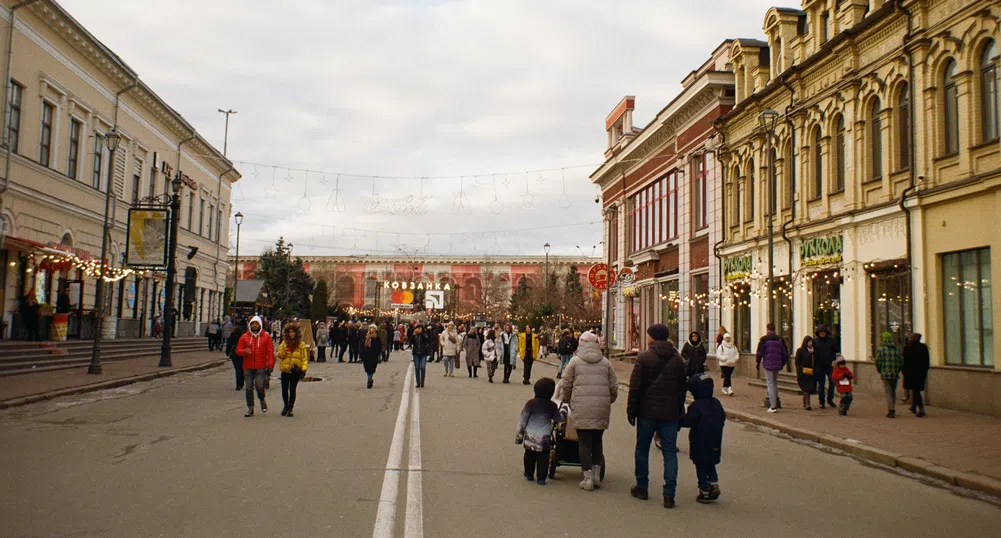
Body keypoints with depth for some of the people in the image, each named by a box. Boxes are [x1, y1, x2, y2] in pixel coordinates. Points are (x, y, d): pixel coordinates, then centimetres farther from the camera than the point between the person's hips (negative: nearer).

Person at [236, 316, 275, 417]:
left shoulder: (266, 337, 4)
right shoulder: (244, 337, 8)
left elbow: (270, 352, 2)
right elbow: (238, 350, 10)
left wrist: (270, 365, -6)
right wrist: (244, 351, -12)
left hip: (261, 368, -2)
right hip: (248, 368, 2)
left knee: (260, 386, -11)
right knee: (249, 388, 4)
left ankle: (262, 400, 20)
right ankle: (250, 408, 15)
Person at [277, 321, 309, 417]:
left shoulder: (301, 344, 2)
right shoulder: (284, 343, 7)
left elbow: (304, 358, 0)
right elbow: (280, 355, 6)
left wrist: (304, 369, -9)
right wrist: (285, 350, -14)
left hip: (295, 371, -2)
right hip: (285, 370, 2)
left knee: (292, 390, 4)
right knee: (284, 389, 1)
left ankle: (290, 408, 15)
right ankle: (286, 406, 24)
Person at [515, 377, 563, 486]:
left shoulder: (530, 403, -3)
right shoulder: (553, 406, 1)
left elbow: (522, 421, -1)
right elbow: (559, 419, 18)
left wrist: (519, 436, 8)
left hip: (529, 437, 1)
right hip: (544, 438, -1)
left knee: (529, 456, 17)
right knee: (543, 457, 6)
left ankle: (529, 474, 28)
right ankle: (541, 478, 2)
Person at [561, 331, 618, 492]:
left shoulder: (575, 361, 4)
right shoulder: (605, 362, 12)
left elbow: (566, 384, 4)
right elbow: (614, 387, 12)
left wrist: (566, 400, 20)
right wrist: (609, 401, 27)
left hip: (581, 407, -3)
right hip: (602, 407, 3)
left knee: (584, 441, 2)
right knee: (597, 440, 16)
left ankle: (588, 478, 0)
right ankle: (596, 475, 17)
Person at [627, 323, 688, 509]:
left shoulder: (644, 358, -7)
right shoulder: (678, 360, 6)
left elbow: (635, 387, -9)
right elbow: (683, 388, 10)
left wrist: (631, 411, -1)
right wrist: (679, 412, 17)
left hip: (647, 412, -3)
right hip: (670, 414, 3)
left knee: (642, 449, 13)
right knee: (670, 452, 3)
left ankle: (642, 488, 22)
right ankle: (669, 495, -2)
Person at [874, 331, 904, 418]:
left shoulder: (880, 349, -4)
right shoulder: (896, 350, 4)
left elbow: (878, 362, -6)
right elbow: (901, 362, 1)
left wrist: (880, 371, 10)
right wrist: (897, 371, 15)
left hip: (885, 375, -3)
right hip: (895, 375, 3)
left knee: (887, 392, -1)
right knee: (893, 391, 17)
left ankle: (890, 410, -11)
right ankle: (893, 409, 24)